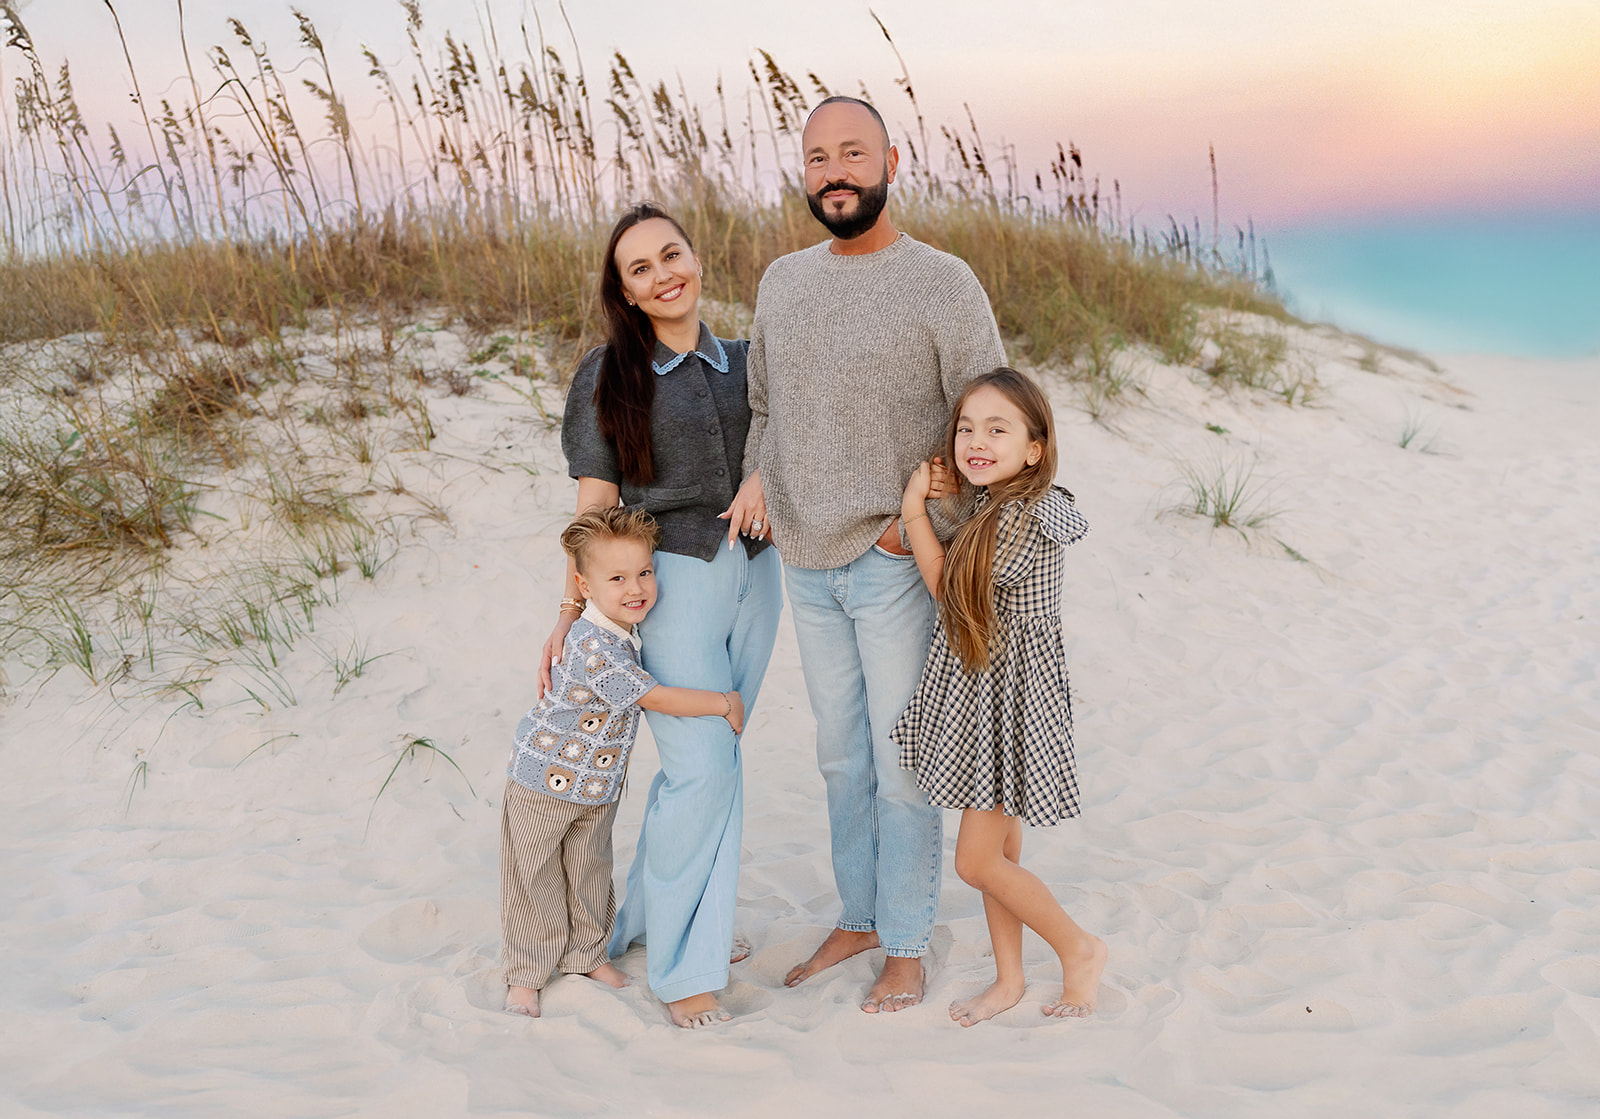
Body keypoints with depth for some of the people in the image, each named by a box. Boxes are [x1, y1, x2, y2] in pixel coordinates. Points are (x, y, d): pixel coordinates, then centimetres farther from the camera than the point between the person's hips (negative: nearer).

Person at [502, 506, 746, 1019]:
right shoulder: (594, 646, -32)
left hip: (598, 785, 8)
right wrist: (724, 702, -24)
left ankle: (587, 953, 37)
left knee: (591, 871, 19)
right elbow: (654, 697, -31)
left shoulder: (621, 634, -2)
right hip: (544, 781, -8)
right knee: (535, 879, 7)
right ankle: (525, 974, 21)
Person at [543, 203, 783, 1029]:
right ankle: (681, 963, 8)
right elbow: (596, 505, -3)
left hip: (752, 574, 5)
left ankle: (658, 912, 31)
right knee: (703, 768, -7)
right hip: (670, 579, -5)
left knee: (706, 758, 11)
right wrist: (570, 613, -4)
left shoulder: (741, 363, 8)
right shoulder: (608, 377, -4)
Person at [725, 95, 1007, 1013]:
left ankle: (908, 946, 19)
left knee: (903, 763, 4)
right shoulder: (783, 281, 8)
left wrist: (914, 524, -12)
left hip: (896, 565, -5)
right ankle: (858, 918, 32)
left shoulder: (944, 283, -9)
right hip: (808, 563, 5)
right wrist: (757, 474, 3)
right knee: (843, 756, 16)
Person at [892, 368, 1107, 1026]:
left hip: (1011, 697, -9)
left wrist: (914, 512, -10)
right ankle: (1008, 979, 31)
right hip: (977, 695, 9)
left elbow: (946, 585, -15)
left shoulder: (1024, 517, -23)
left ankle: (1080, 949, 19)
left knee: (977, 861, -2)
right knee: (998, 845, 17)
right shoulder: (986, 508, 4)